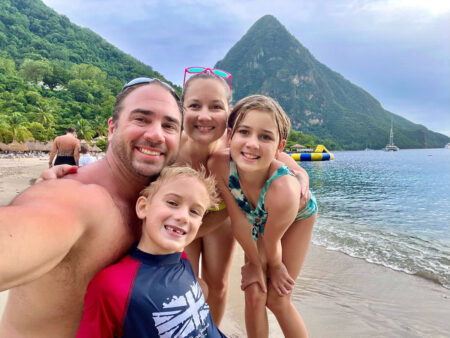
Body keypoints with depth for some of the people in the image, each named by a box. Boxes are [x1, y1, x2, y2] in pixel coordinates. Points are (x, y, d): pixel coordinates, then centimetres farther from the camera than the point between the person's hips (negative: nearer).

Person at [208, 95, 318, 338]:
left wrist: (275, 268, -4)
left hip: (297, 218, -3)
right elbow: (239, 222, -21)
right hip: (258, 219, 3)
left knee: (277, 300, 4)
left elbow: (271, 242, -23)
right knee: (254, 295, 4)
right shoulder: (218, 165, -35)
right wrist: (254, 264, -7)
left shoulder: (284, 190, -45)